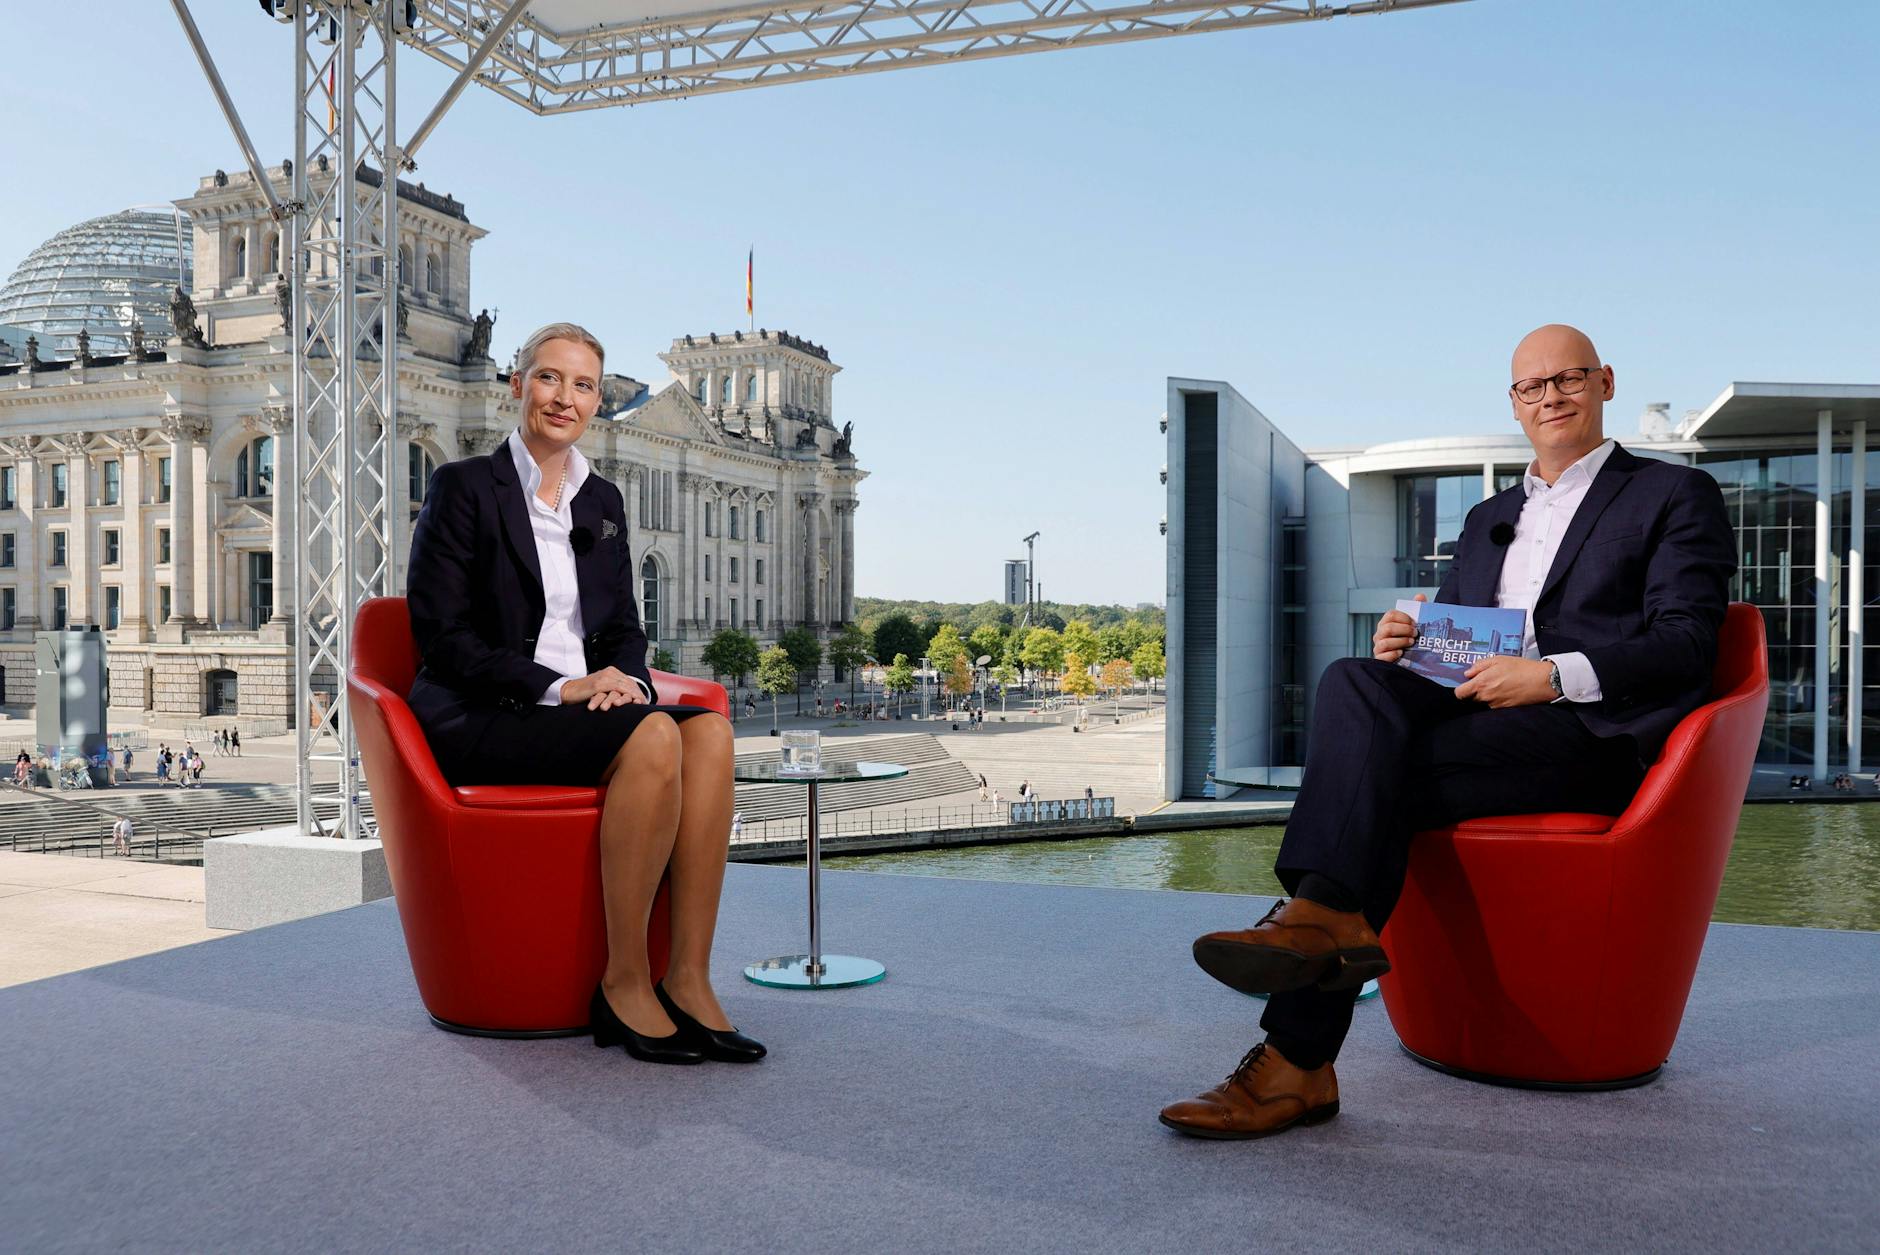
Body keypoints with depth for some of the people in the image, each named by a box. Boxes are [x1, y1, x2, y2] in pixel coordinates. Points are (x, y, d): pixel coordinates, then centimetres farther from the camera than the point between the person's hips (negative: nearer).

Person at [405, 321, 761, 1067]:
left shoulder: (602, 501, 17)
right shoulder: (463, 487, -1)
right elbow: (441, 633, -8)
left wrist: (623, 678, -7)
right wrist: (557, 687, -18)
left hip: (583, 705, 6)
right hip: (481, 721, -5)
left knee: (708, 729, -25)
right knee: (652, 737, -33)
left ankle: (688, 979, -26)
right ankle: (623, 983, -22)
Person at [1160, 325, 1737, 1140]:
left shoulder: (1676, 496, 13)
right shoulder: (1488, 518, 31)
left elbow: (1685, 644, -1)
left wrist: (1552, 674, -16)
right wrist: (1405, 644, 0)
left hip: (1594, 732, -5)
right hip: (1480, 716, 5)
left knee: (1366, 775, -29)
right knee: (1353, 684, -29)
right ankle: (1332, 922, -41)